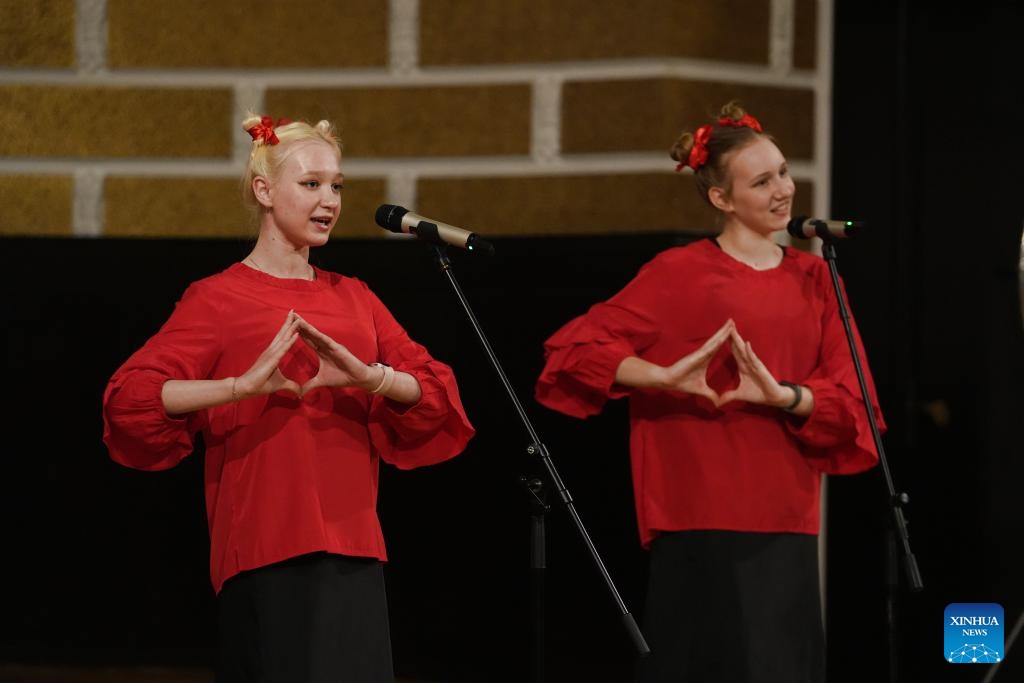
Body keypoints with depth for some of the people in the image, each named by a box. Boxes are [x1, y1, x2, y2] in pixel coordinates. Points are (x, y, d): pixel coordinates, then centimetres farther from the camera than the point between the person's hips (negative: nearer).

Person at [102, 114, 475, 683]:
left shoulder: (352, 298, 15)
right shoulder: (220, 299, -1)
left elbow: (437, 391, 8)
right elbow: (131, 397, -12)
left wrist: (369, 376, -13)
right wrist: (244, 386, -26)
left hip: (355, 550, 5)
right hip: (269, 554, -5)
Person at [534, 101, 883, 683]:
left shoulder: (815, 278, 12)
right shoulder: (680, 274, -2)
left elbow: (852, 401, 5)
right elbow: (578, 348, -6)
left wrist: (784, 396, -14)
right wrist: (666, 377, -19)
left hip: (787, 521, 5)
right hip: (705, 520, -5)